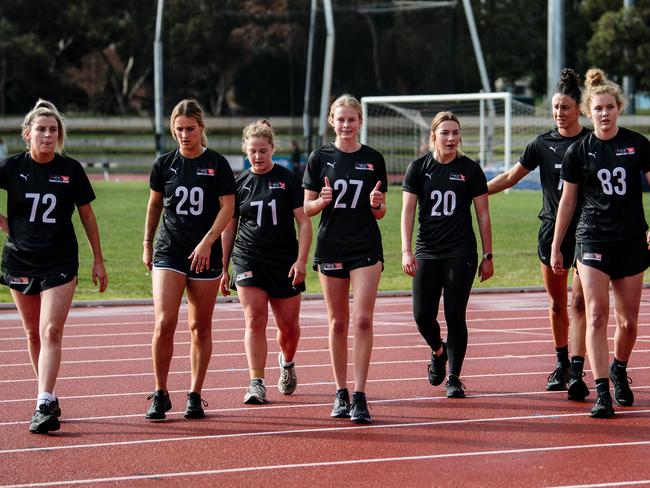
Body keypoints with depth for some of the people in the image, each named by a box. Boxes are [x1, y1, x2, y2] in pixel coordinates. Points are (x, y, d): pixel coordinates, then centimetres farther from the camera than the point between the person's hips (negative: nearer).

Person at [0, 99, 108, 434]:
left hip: (60, 261, -2)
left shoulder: (71, 170, -2)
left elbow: (87, 216, 7)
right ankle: (48, 396, 25)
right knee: (33, 334, 10)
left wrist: (98, 261, 8)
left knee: (51, 331, -15)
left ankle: (44, 406, -21)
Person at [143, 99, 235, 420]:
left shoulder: (217, 164, -1)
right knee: (164, 323, -13)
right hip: (168, 251, 1)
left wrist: (207, 241, -13)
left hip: (205, 254, -1)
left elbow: (227, 207, -3)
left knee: (200, 327, 5)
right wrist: (147, 244, 17)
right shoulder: (164, 164, 6)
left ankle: (195, 395, 17)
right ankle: (160, 394, -2)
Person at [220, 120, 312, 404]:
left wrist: (301, 260, -12)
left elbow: (304, 222, -2)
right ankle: (256, 385, -11)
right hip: (248, 261, 1)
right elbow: (229, 229, 12)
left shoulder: (289, 180, -1)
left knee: (289, 325, 6)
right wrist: (223, 269, 10)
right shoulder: (239, 184, 6)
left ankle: (287, 362, 38)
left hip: (285, 263, -1)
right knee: (255, 320, -12)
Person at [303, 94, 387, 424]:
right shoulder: (320, 158, 3)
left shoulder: (373, 159, 4)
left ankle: (359, 397, -10)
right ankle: (341, 394, 16)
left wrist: (377, 204, -13)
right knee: (338, 323, 6)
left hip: (366, 248, -1)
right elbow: (307, 208, 4)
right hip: (331, 247, 1)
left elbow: (380, 212, 9)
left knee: (362, 320, -10)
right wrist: (322, 200, -16)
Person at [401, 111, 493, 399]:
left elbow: (483, 215, 5)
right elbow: (408, 211, 1)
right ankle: (438, 351, 31)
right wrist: (406, 251, -9)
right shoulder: (418, 168, 4)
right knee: (423, 315, -2)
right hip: (427, 253, 1)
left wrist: (488, 256, 2)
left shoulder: (470, 170, 1)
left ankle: (454, 378, 8)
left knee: (455, 315, -4)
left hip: (461, 253, -1)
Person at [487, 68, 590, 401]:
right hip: (552, 228, 3)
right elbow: (510, 177, 11)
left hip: (586, 230, -3)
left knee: (578, 301, -11)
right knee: (556, 302, 9)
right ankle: (561, 364, 25)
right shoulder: (543, 144, 5)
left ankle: (576, 373, -16)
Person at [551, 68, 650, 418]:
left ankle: (619, 371, 36)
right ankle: (602, 393, -15)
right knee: (597, 316, -13)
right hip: (592, 241, -1)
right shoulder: (579, 152, 0)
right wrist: (556, 247, 9)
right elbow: (567, 201, 8)